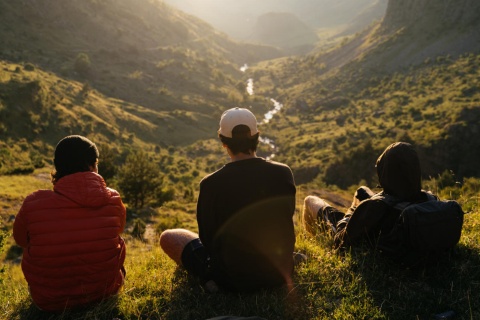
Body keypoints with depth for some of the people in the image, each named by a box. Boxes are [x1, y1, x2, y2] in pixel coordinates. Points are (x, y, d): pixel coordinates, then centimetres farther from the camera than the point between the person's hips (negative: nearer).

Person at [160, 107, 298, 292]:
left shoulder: (211, 184, -22)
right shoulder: (283, 173, -13)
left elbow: (207, 239, -8)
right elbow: (285, 221, 3)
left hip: (233, 280, -3)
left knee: (168, 237, 14)